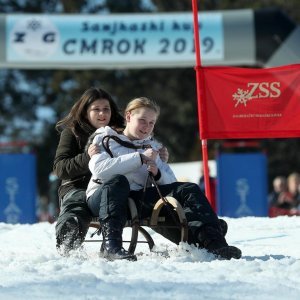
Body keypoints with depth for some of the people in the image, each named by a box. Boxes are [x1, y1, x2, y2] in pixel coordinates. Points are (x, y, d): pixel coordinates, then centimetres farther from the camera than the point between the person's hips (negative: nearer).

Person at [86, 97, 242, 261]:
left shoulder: (151, 146, 24)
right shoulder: (106, 139, 9)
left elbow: (171, 183, 16)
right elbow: (98, 168, -13)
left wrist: (158, 174, -7)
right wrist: (139, 158, -15)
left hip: (139, 200, 5)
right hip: (102, 197, -5)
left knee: (188, 190, -11)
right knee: (118, 181, -39)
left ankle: (212, 242, -29)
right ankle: (111, 245, -50)